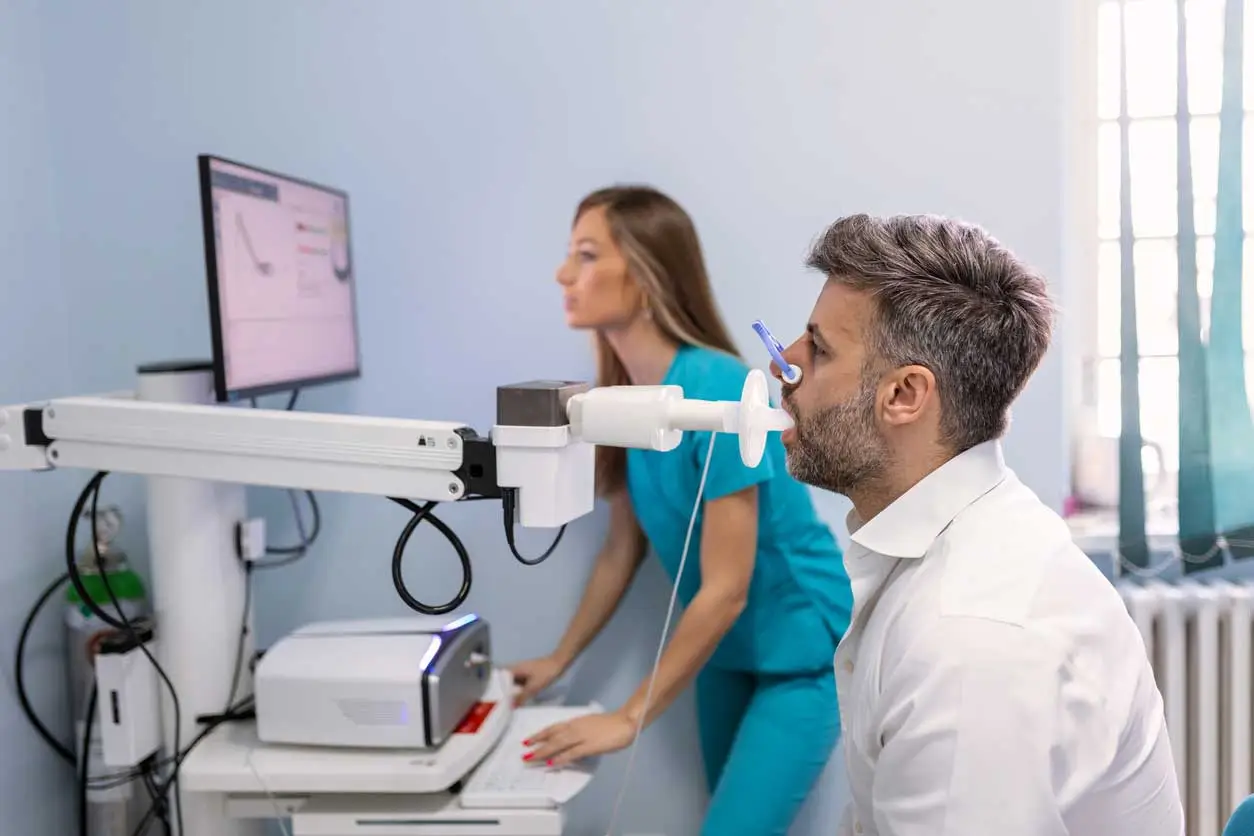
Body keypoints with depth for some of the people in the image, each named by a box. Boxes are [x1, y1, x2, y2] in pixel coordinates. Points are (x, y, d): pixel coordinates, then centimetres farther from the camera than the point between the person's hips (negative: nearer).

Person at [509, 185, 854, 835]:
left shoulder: (716, 393, -29)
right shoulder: (622, 397, -6)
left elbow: (725, 589, -25)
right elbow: (623, 546, 5)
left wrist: (629, 717, -21)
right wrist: (560, 659, 8)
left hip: (800, 649, -7)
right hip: (725, 645, 7)